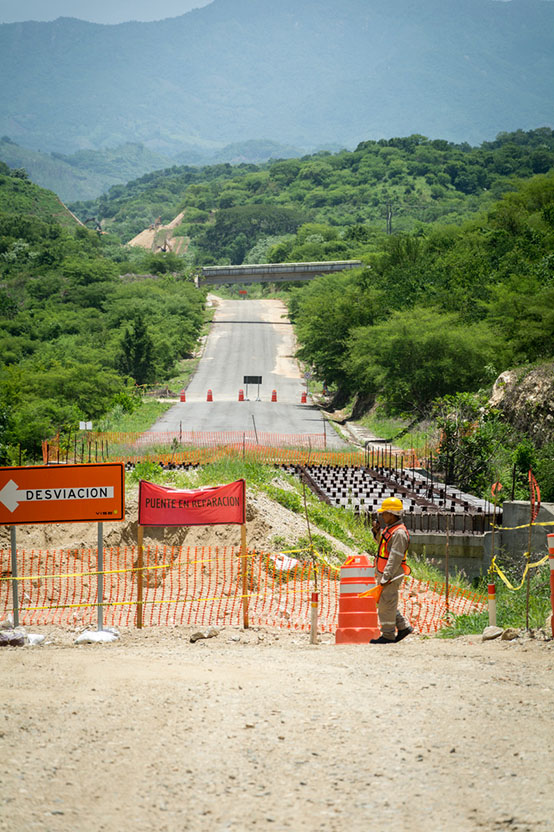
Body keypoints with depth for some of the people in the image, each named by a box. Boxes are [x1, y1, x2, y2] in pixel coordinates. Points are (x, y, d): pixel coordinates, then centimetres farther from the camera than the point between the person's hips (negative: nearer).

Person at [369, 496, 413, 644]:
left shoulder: (399, 533, -19)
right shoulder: (389, 528, 12)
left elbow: (395, 558, -23)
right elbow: (382, 542, 31)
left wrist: (386, 577, -25)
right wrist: (377, 531, 11)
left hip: (392, 574, -10)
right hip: (383, 573, 10)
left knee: (386, 604, -3)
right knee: (385, 603, 16)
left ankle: (388, 635, 5)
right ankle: (403, 627, 23)